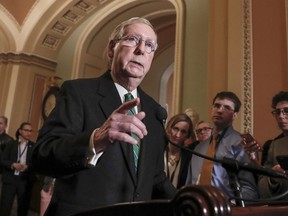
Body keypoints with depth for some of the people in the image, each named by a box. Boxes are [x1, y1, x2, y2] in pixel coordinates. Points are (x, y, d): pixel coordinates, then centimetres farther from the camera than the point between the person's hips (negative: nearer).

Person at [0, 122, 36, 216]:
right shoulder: (11, 144, 7)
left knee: (23, 207, 9)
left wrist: (27, 166, -20)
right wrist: (13, 164, -17)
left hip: (26, 180, 1)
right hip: (10, 178, 0)